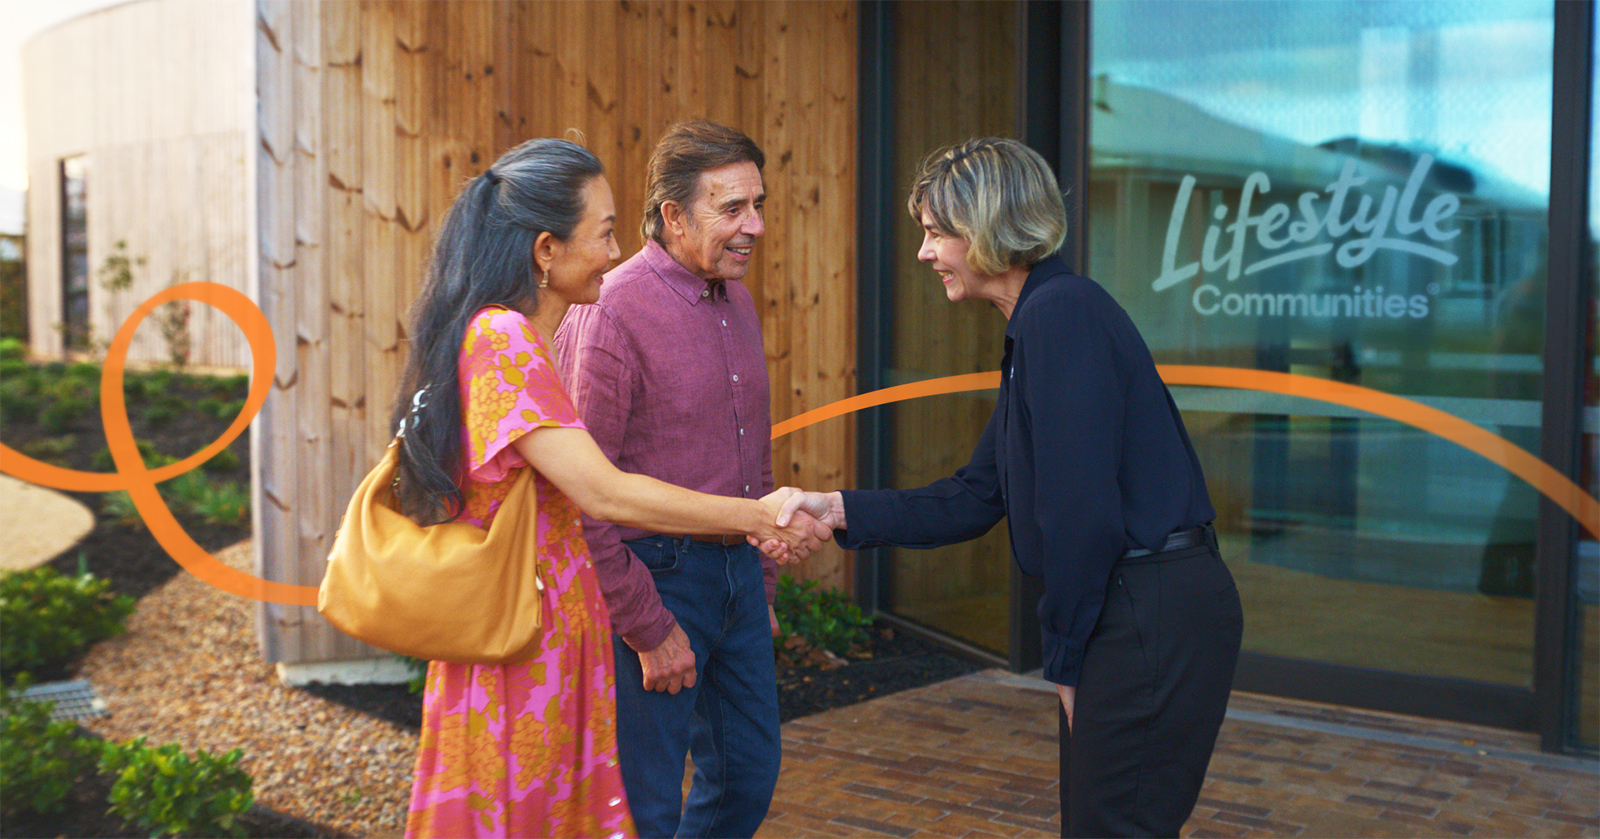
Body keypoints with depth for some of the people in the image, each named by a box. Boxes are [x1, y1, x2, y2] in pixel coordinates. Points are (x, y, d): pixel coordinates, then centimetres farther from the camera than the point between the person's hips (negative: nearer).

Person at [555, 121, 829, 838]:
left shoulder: (736, 301, 9)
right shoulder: (609, 312, -17)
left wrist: (761, 583, 17)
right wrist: (648, 628, -16)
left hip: (736, 572, 8)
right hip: (654, 576, -8)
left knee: (749, 777, 17)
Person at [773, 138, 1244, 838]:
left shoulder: (1062, 314, -17)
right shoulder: (1036, 325, 16)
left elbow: (1084, 511, -21)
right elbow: (975, 499, 17)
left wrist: (1065, 654, -11)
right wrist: (841, 510, 12)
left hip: (1155, 615, -10)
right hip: (1134, 613, 10)